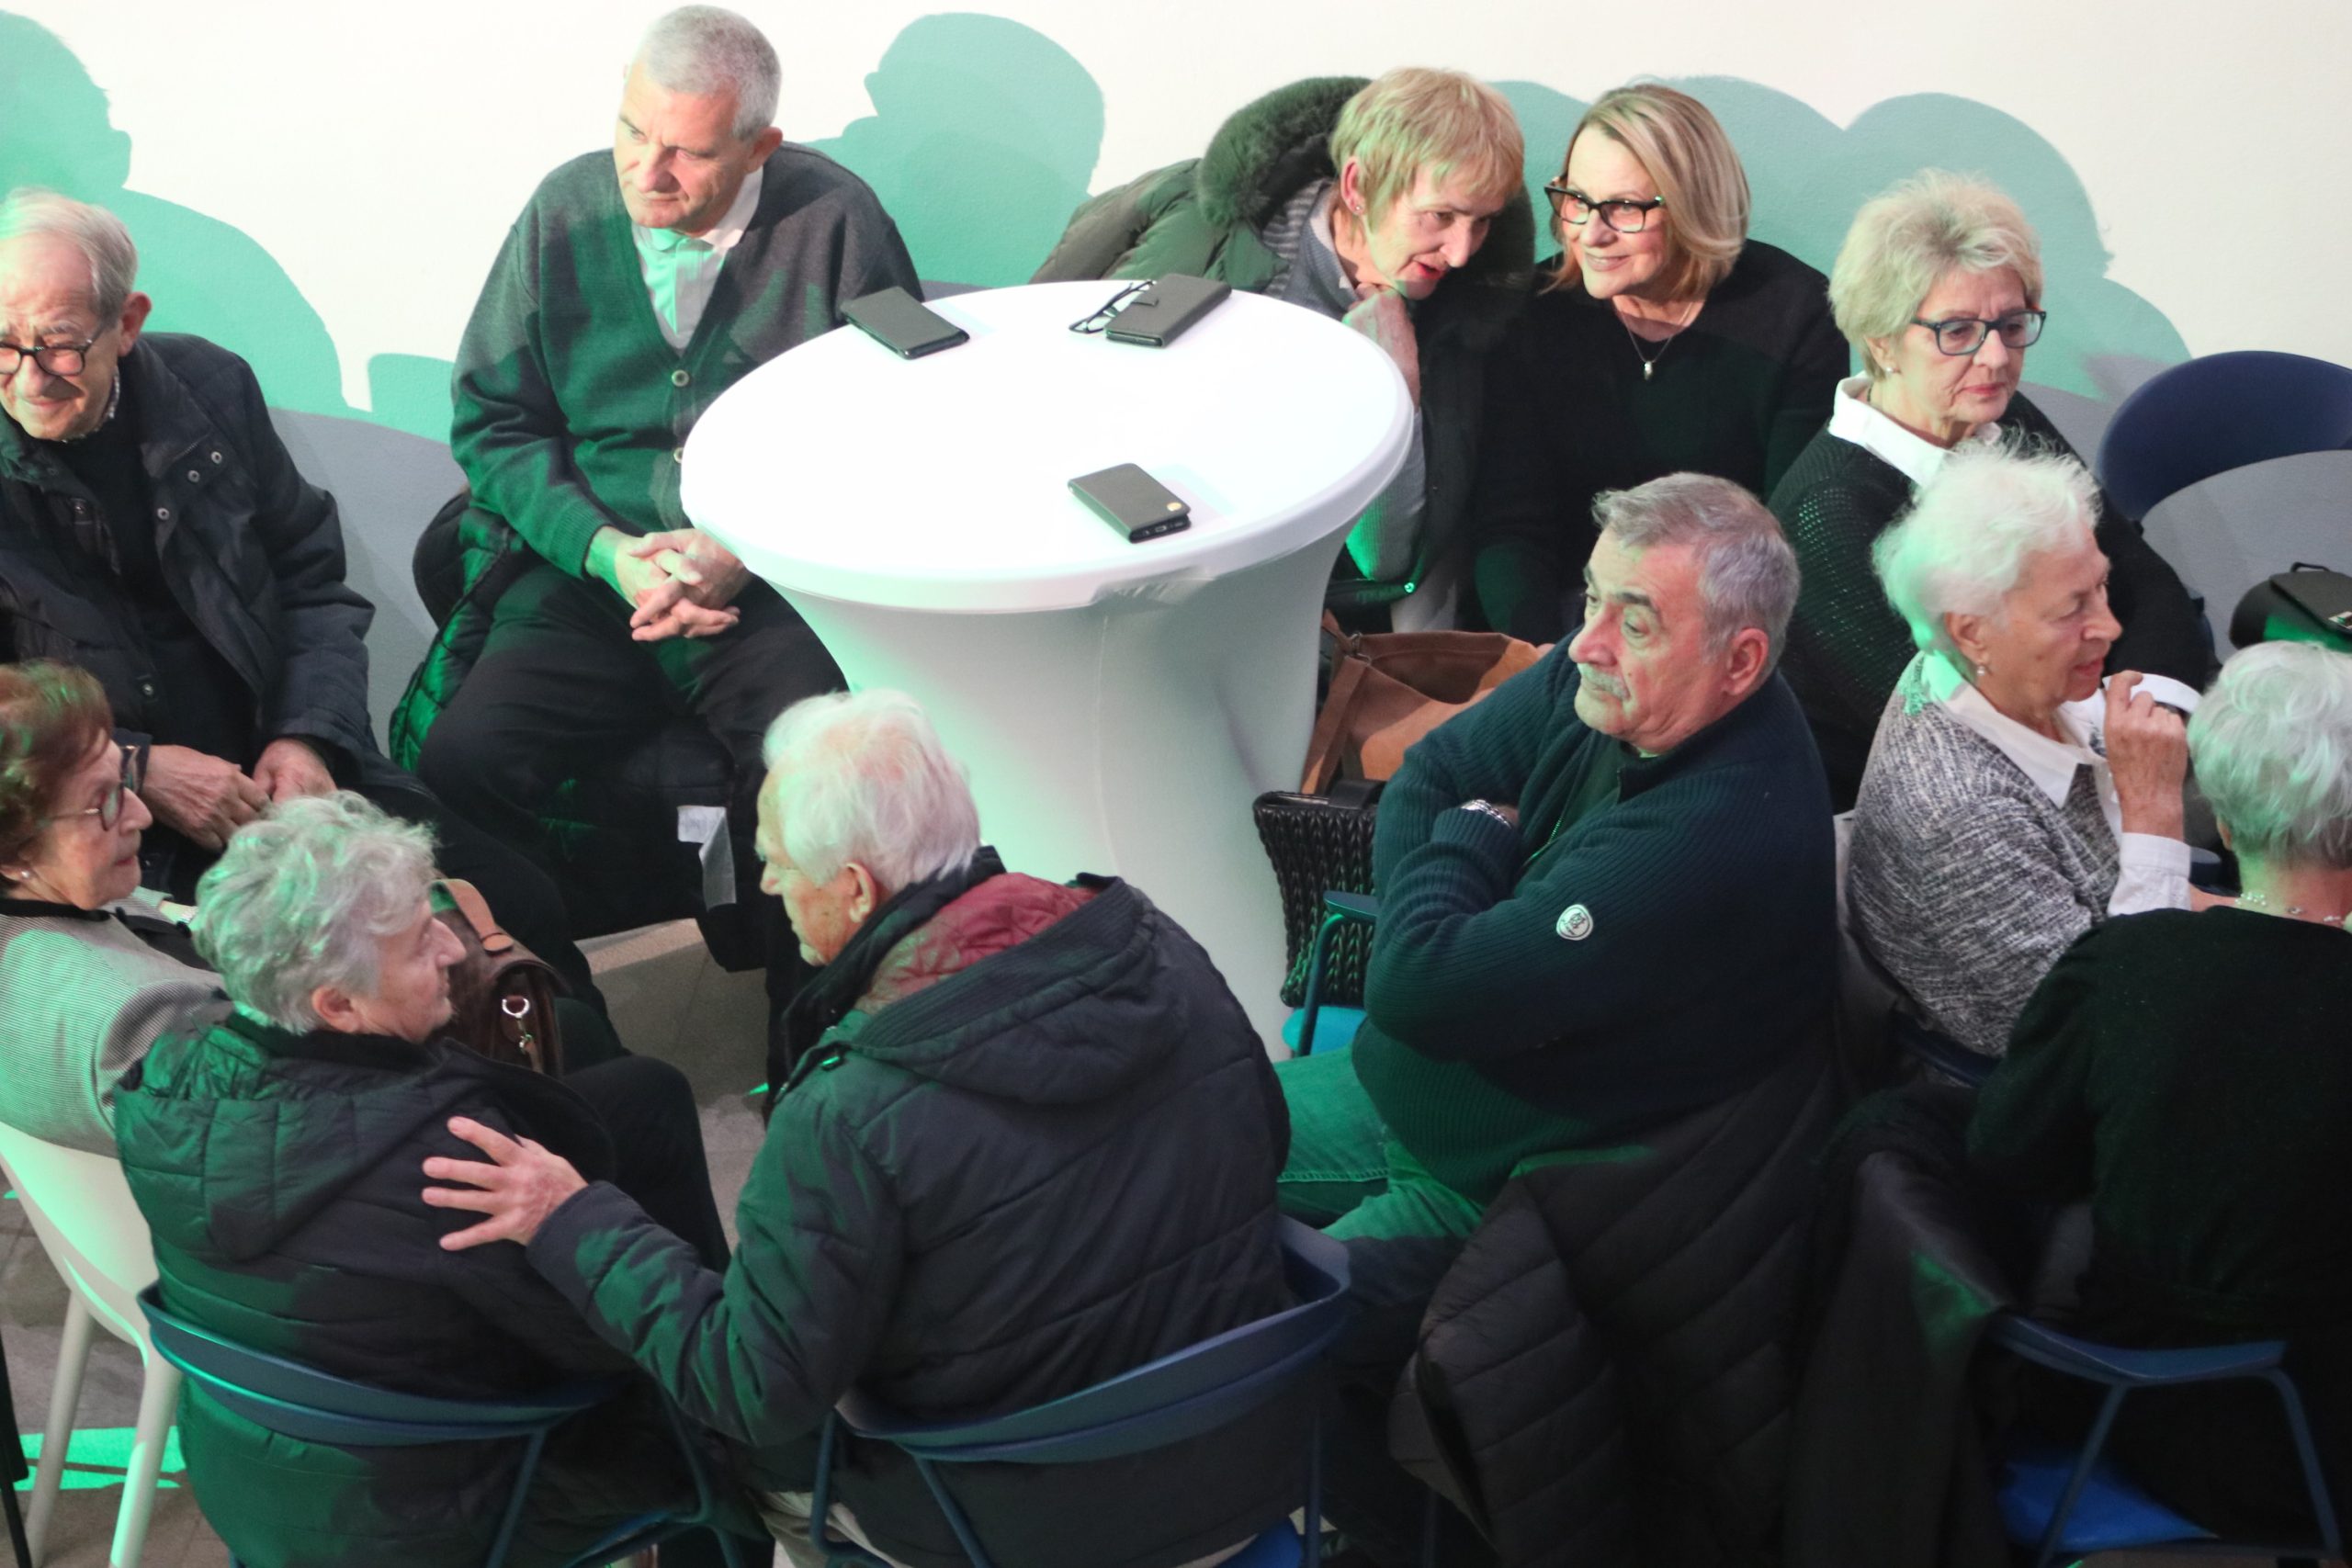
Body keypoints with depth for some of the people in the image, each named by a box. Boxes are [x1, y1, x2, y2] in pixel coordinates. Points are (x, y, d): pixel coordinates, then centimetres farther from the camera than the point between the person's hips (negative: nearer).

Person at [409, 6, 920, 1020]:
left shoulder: (835, 221, -3)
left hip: (777, 583, -3)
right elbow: (491, 421, 8)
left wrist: (742, 553, -13)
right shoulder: (567, 212, 4)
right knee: (461, 760, -22)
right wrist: (605, 549, -8)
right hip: (587, 570, 3)